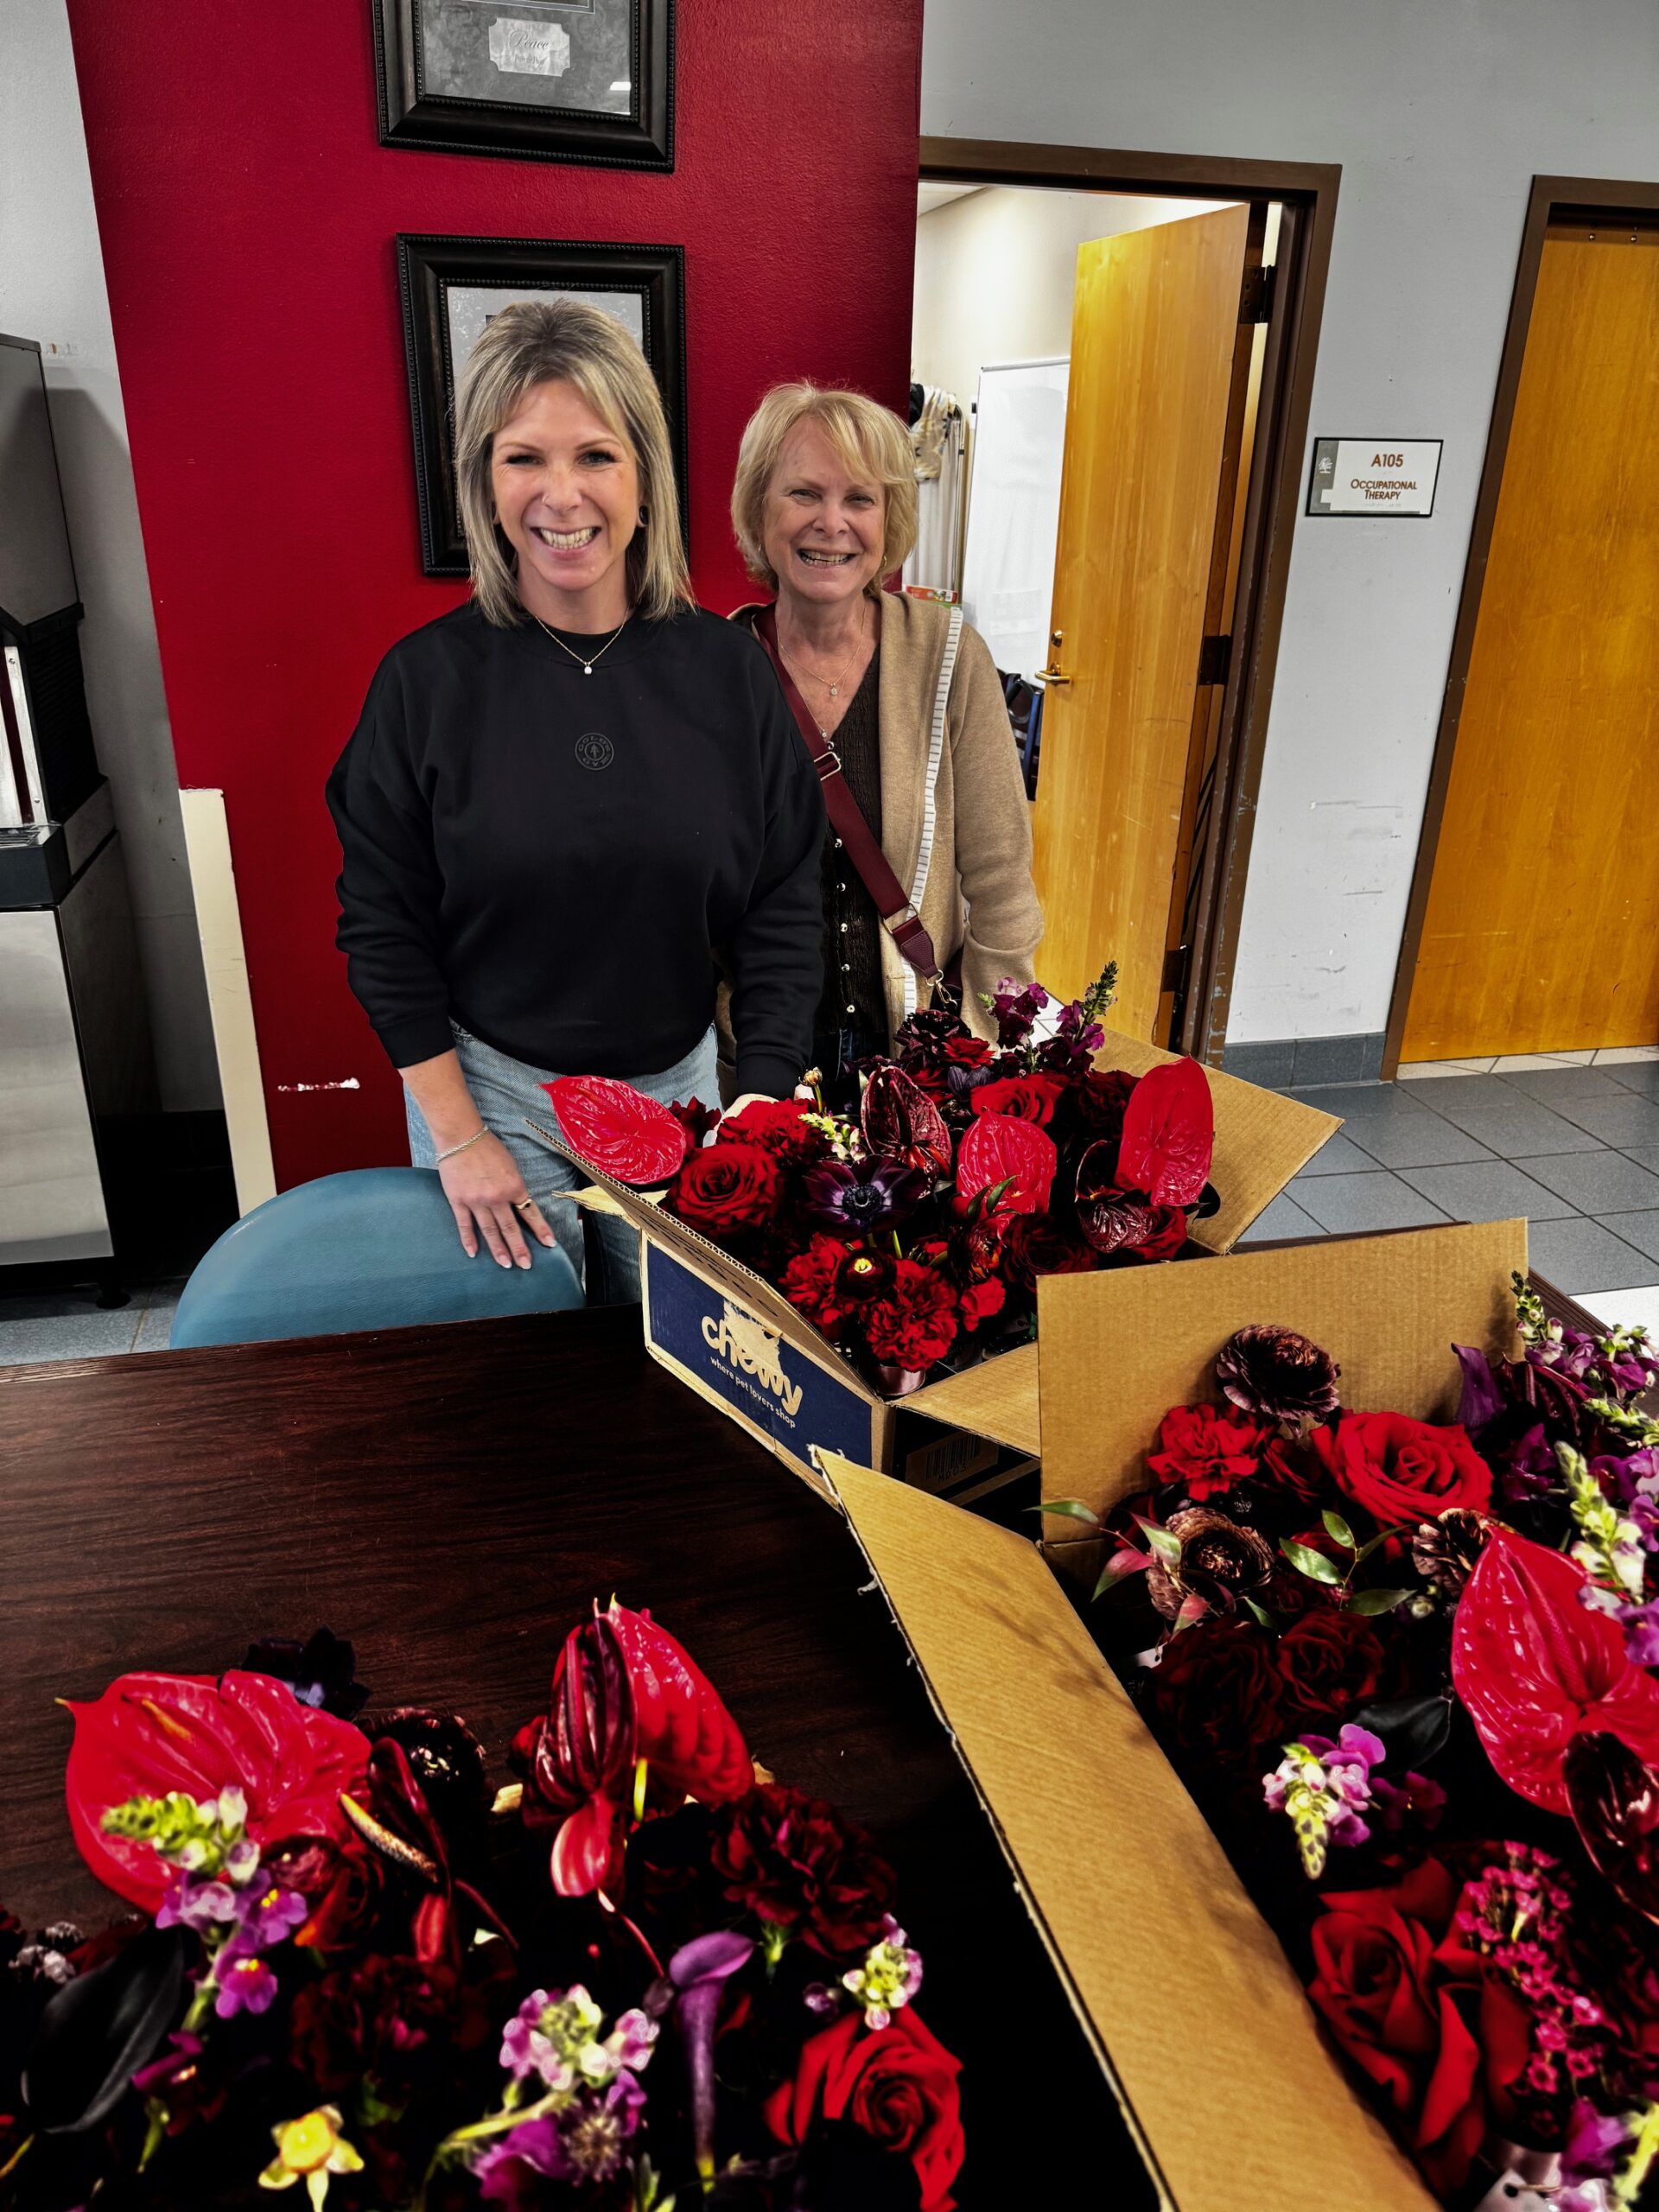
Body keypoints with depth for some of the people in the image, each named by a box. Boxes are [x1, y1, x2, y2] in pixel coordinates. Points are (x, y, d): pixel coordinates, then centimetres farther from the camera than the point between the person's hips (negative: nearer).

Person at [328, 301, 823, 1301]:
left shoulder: (729, 671, -6)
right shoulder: (429, 678, -9)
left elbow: (782, 912, -3)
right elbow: (384, 929, -5)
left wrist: (766, 1117, -8)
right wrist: (458, 1135, -9)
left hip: (681, 1084, 2)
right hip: (489, 1089, -1)